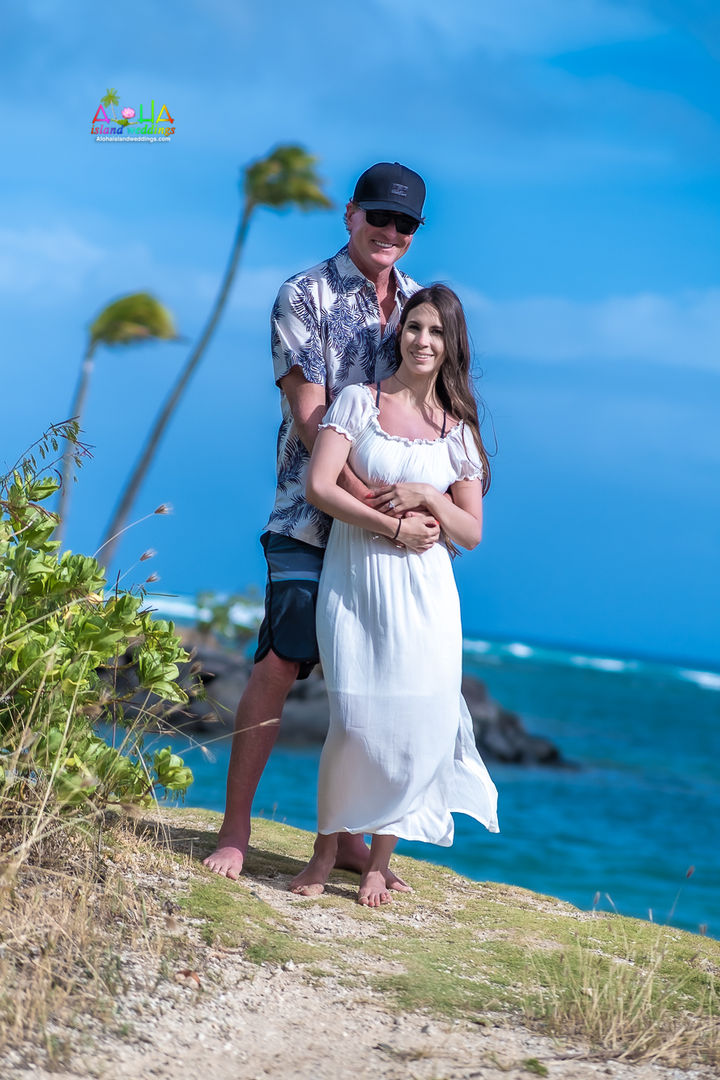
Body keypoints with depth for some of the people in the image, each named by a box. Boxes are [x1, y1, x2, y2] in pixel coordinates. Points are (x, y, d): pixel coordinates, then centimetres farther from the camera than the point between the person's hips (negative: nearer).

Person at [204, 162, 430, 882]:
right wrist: (379, 504, -20)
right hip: (313, 518, -4)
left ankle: (344, 835, 16)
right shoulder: (305, 297, -2)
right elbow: (310, 418, -10)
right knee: (279, 666, -9)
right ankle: (235, 830, 0)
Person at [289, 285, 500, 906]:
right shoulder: (359, 402, 4)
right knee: (355, 719, -12)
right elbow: (319, 487, -7)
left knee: (415, 721, -5)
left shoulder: (459, 430, 10)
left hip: (424, 590, 2)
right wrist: (393, 527, -13)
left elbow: (472, 533, 10)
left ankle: (378, 860, 8)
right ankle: (329, 844, 8)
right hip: (354, 577, -2)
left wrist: (428, 498, -8)